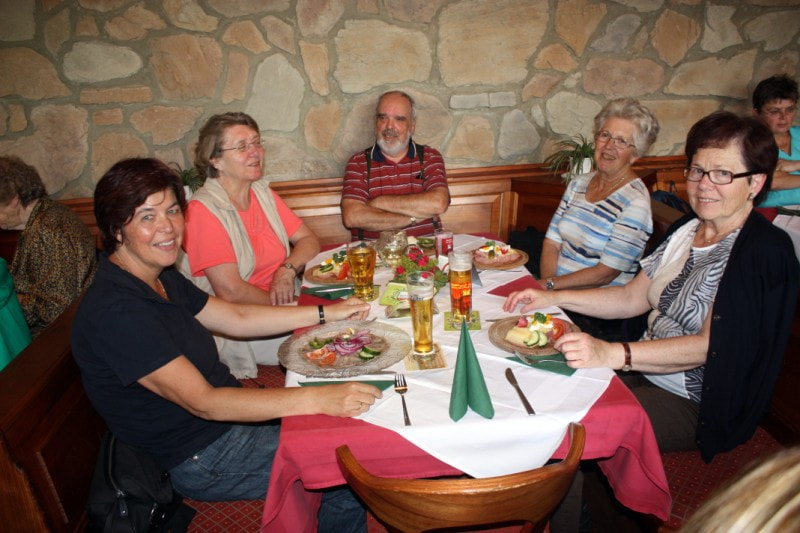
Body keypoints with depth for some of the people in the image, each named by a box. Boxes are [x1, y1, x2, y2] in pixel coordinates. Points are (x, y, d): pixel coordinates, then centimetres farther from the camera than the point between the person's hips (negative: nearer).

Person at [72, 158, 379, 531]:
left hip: (227, 412, 9)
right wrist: (317, 398, -34)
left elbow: (238, 318, 8)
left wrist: (327, 313, 3)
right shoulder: (114, 310, -27)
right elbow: (203, 402, -30)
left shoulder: (161, 277, 3)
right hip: (202, 460, -9)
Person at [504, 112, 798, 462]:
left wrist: (614, 354, -39)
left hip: (695, 406, -7)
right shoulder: (687, 229, 8)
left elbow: (710, 345, -25)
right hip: (647, 371, 7)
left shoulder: (764, 252, -16)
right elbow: (633, 298, 9)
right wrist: (553, 298, -1)